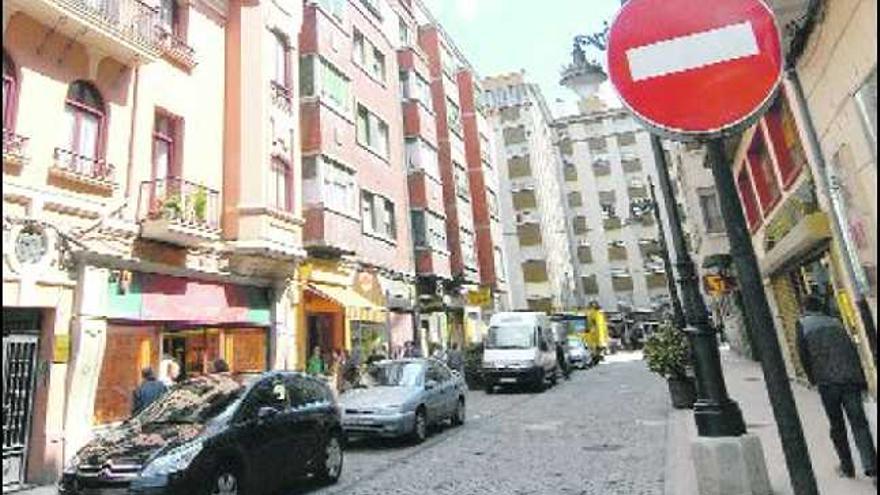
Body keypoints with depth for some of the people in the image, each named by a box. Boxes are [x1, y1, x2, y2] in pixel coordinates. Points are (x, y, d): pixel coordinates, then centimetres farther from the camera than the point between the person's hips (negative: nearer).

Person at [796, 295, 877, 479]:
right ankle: (871, 468, -7)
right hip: (850, 378, 3)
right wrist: (862, 379, 15)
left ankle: (847, 467, 19)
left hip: (827, 382, -3)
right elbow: (853, 350, 12)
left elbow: (803, 354, 0)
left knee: (837, 426, 11)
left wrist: (813, 379, 12)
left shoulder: (803, 324, 5)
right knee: (859, 423, 3)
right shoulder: (835, 321, 16)